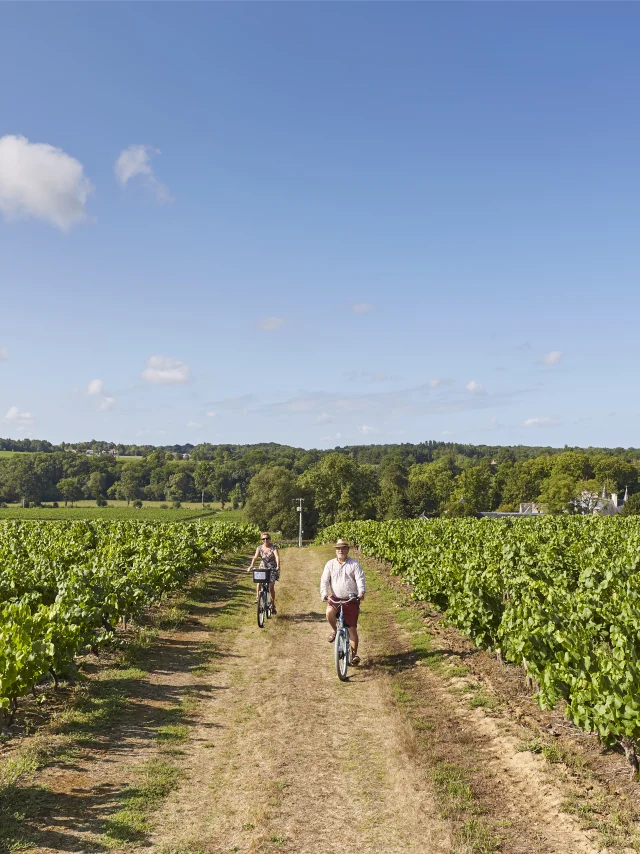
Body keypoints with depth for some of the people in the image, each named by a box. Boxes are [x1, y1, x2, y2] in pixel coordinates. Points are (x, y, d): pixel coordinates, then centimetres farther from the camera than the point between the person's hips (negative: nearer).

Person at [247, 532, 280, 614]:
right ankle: (257, 597, -6)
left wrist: (278, 566, -43)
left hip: (272, 569, -3)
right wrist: (251, 566, -32)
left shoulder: (274, 548, -12)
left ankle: (273, 605, 8)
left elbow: (277, 556, -26)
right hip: (263, 568, 3)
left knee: (271, 587, -5)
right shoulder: (259, 548, -3)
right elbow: (255, 557, -15)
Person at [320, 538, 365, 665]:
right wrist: (323, 593, -20)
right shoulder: (330, 564, 5)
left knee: (352, 629, 0)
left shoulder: (354, 564, 0)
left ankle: (354, 654, 15)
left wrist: (361, 592, -28)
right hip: (335, 598, 1)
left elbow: (360, 579, -10)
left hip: (351, 600, -1)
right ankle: (334, 630, -1)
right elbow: (324, 580, -2)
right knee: (329, 612, -32)